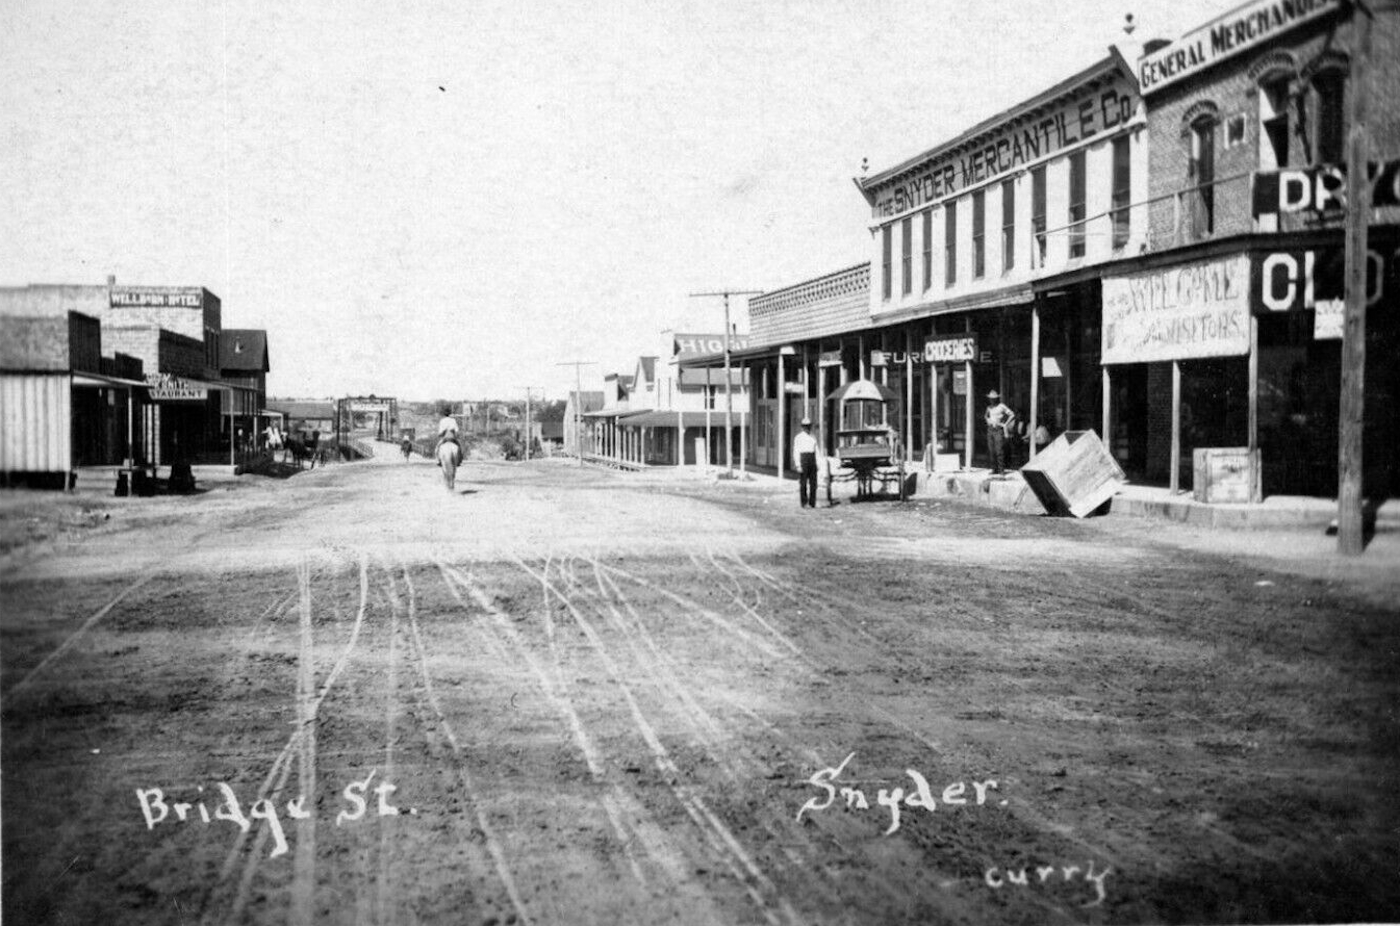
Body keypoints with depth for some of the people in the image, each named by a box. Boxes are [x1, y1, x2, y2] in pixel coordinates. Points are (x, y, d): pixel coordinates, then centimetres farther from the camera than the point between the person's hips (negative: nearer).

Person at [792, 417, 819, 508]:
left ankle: (812, 503, 6)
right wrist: (798, 465, -14)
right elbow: (796, 451, -6)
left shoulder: (813, 438, 16)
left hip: (812, 459, 5)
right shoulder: (798, 437, -1)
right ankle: (804, 503, 3)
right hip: (802, 459, -5)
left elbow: (816, 451, 17)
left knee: (813, 482, 1)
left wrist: (817, 464, 9)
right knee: (803, 483, -3)